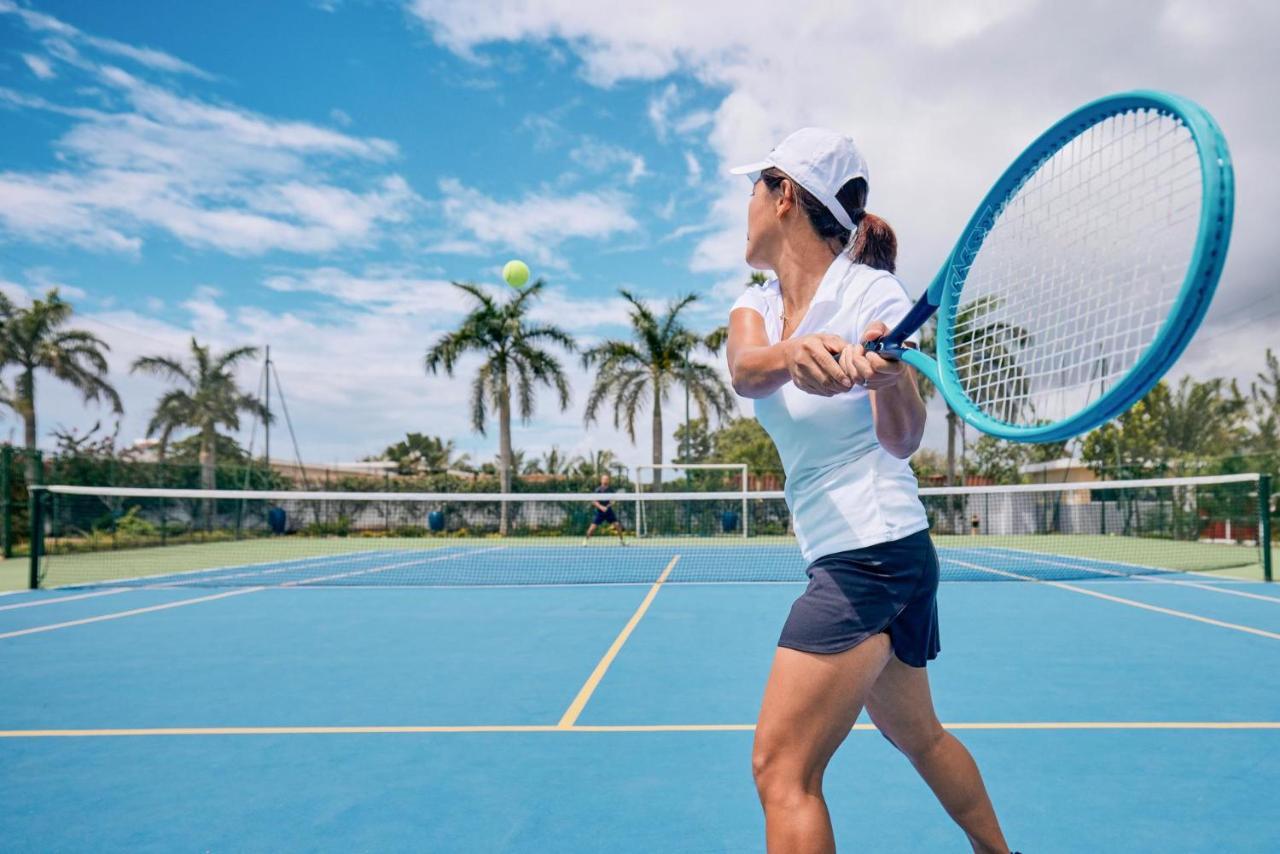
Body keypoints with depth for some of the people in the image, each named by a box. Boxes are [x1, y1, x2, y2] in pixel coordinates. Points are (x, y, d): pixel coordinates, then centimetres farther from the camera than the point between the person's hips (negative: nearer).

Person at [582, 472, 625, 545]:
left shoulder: (610, 489, 2)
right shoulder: (598, 490, -9)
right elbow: (594, 502, -11)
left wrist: (612, 502, -9)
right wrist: (601, 507, -25)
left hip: (609, 510, 3)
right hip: (599, 511, -3)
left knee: (617, 524, -4)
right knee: (593, 526, -8)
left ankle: (621, 539, 13)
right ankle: (586, 539, 12)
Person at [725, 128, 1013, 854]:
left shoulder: (874, 293, -13)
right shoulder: (757, 303, 5)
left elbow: (902, 443, -21)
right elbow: (745, 369, -19)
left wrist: (892, 378, -42)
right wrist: (797, 353, -41)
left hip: (873, 546, -8)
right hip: (844, 553, 8)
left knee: (782, 770, -8)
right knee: (916, 734, 25)